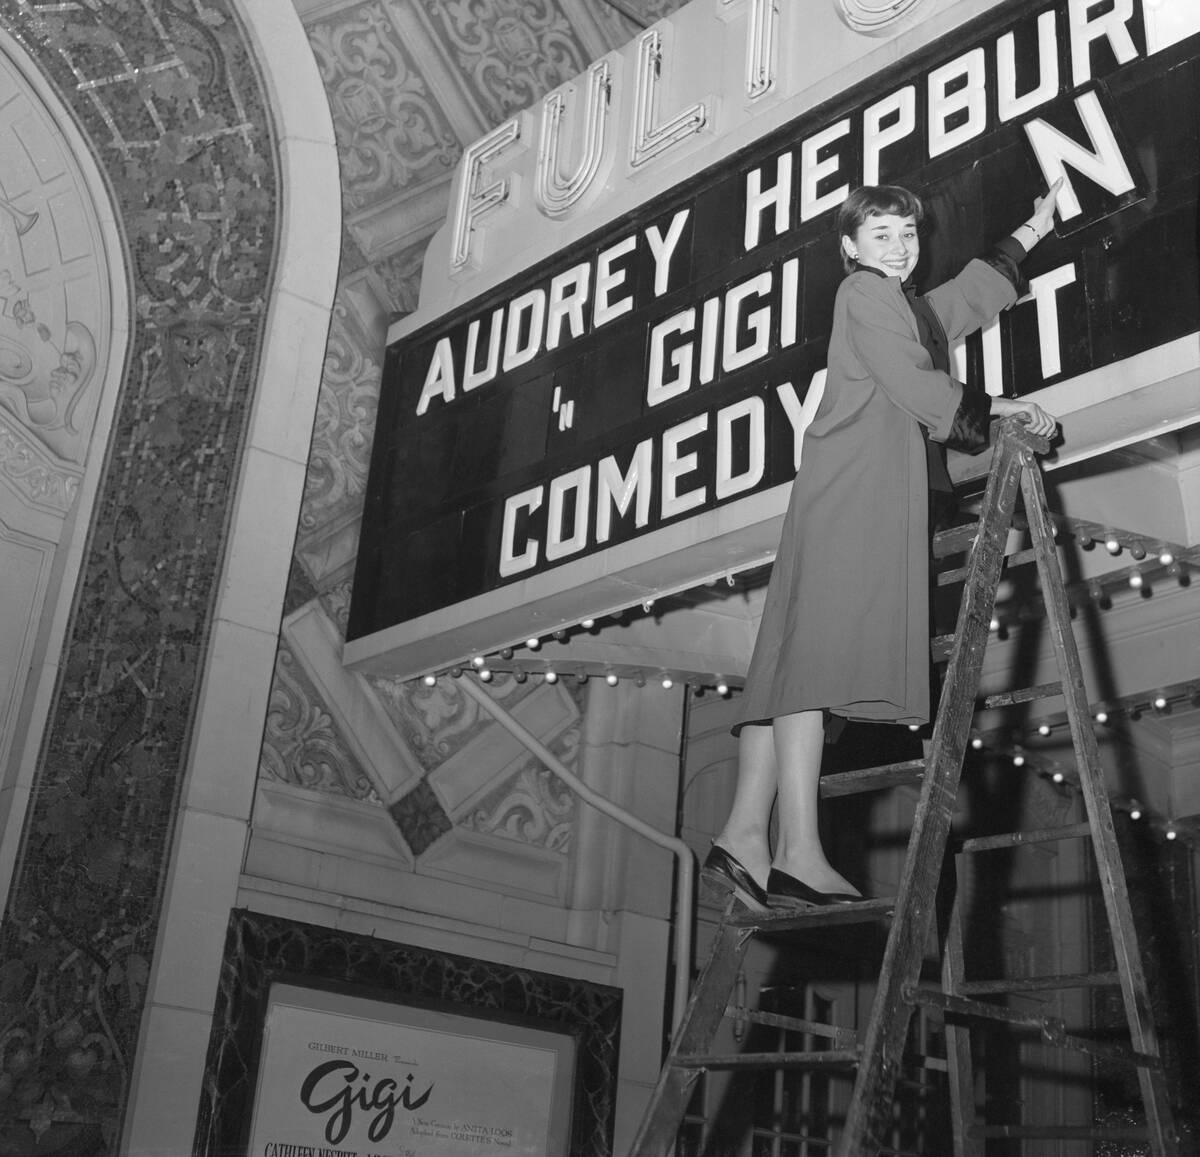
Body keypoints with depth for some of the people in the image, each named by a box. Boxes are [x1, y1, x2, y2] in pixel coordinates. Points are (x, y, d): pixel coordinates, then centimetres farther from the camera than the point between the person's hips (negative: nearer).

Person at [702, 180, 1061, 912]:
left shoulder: (913, 307, 33)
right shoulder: (863, 292, 4)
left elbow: (972, 295, 51)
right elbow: (915, 388, -6)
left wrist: (1032, 234, 57)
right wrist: (996, 409, 4)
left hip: (883, 489, 10)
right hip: (854, 486, -10)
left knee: (798, 659, -2)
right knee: (820, 649, -20)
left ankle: (744, 839, -8)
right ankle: (799, 854, -28)